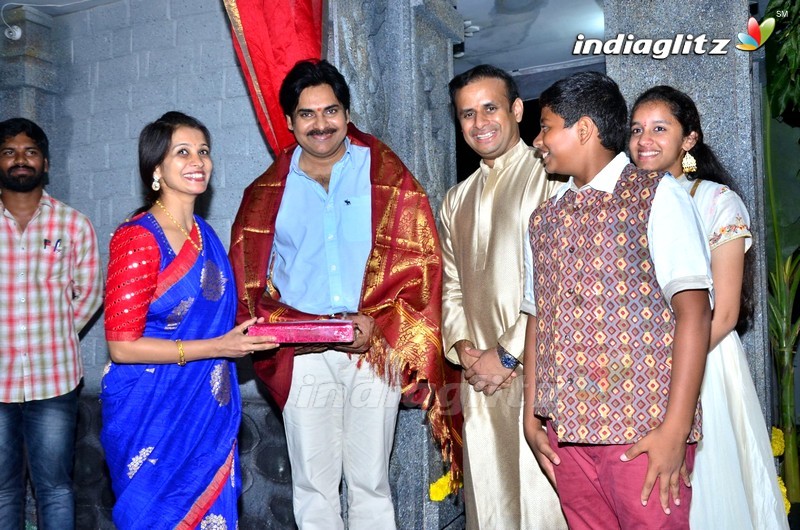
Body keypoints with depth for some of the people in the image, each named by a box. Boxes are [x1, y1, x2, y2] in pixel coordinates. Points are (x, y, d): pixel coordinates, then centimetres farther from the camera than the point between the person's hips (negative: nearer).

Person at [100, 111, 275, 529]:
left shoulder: (205, 235, 8)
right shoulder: (137, 239, -14)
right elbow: (122, 346, -17)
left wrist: (246, 333, 2)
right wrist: (218, 346, -20)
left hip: (208, 413, 7)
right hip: (153, 414, -6)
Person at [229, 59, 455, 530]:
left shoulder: (388, 177, 1)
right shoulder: (270, 190, 8)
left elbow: (422, 261, -3)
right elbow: (247, 275, 9)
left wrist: (377, 323, -14)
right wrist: (278, 323, -9)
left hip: (375, 349, -1)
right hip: (301, 354, 2)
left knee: (371, 480, 9)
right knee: (313, 483, 9)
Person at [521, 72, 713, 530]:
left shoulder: (656, 196, -4)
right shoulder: (544, 218, 13)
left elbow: (693, 312, -11)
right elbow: (538, 320, 13)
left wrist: (676, 429, -16)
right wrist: (532, 418, 8)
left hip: (643, 432, -5)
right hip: (567, 430, 5)